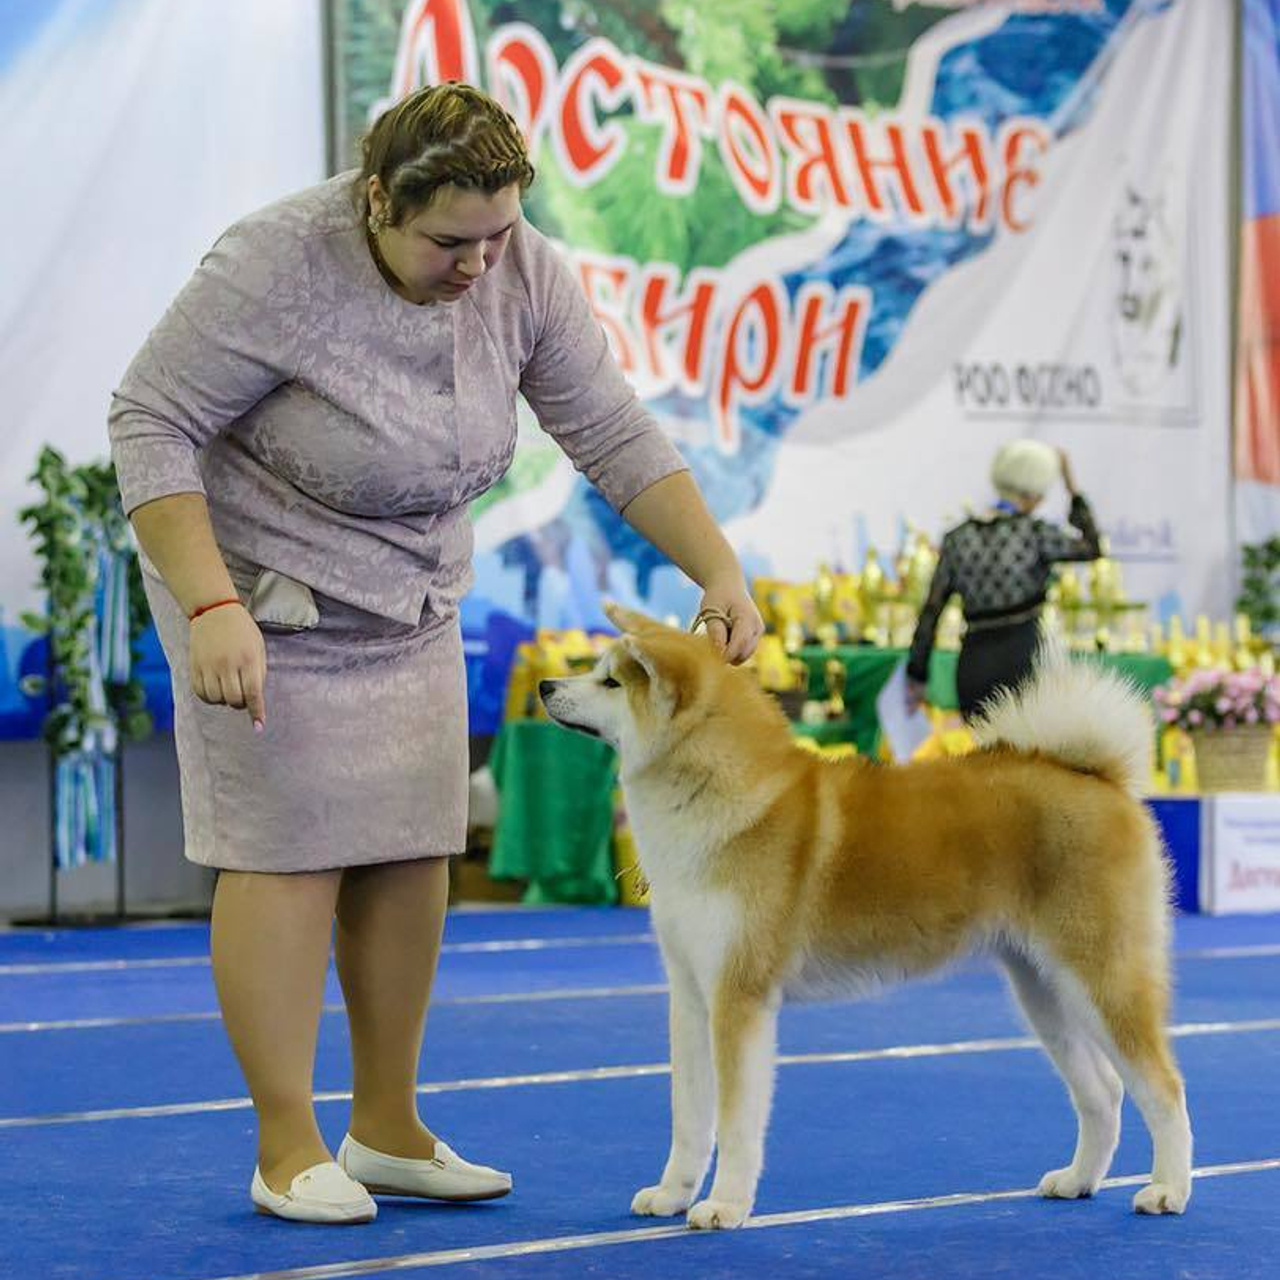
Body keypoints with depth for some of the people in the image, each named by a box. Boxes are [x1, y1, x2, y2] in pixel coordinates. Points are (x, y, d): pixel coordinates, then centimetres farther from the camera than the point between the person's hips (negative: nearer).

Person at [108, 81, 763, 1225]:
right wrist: (213, 608, -30)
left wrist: (721, 572, -16)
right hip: (263, 592, -6)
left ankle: (387, 1130, 16)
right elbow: (150, 426, -22)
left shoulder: (521, 274, -11)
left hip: (411, 600, 6)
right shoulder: (275, 271, -26)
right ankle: (288, 1150, 1)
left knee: (412, 849, 5)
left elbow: (615, 438, -6)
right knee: (288, 853, -7)